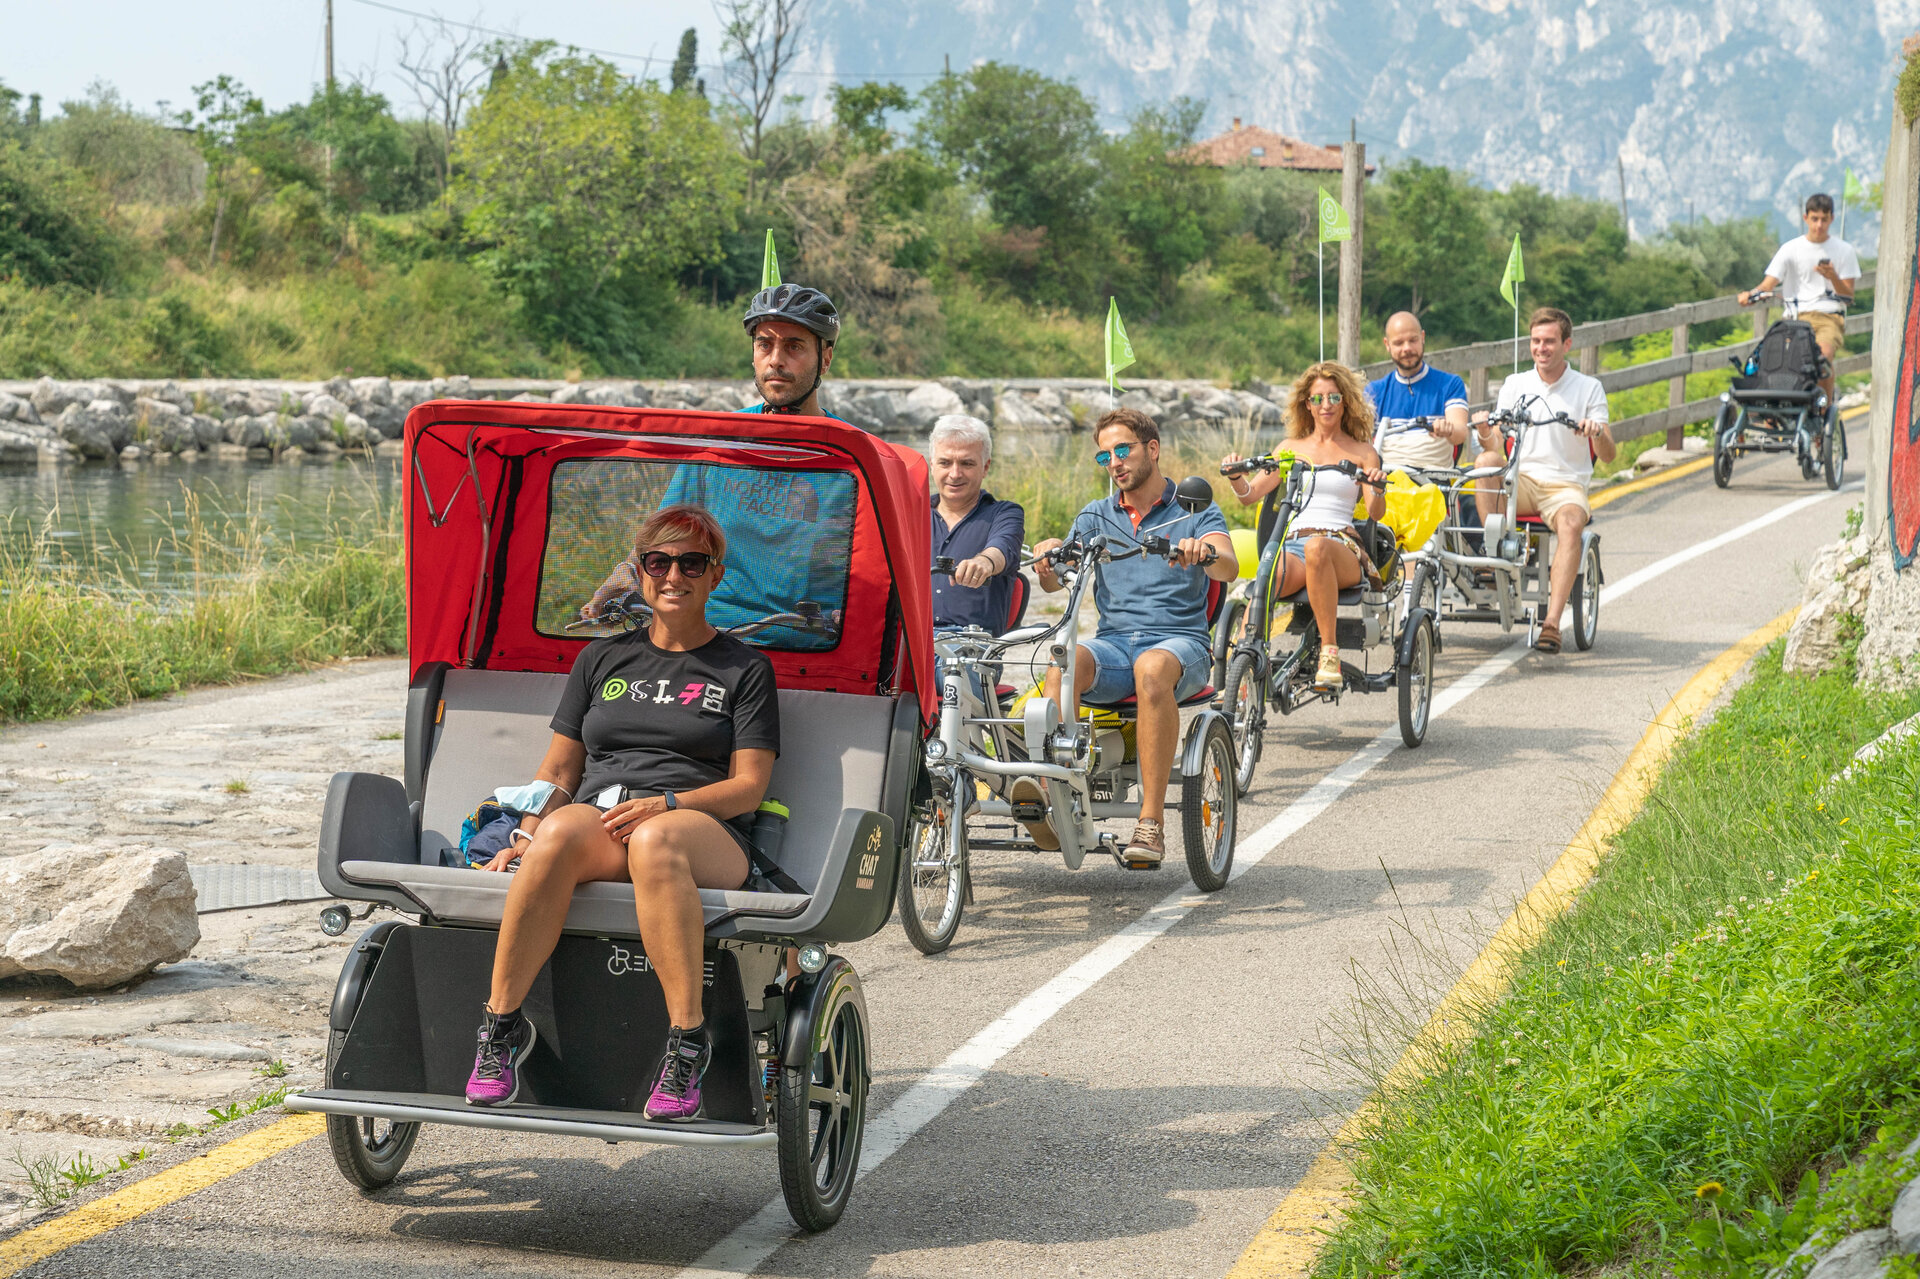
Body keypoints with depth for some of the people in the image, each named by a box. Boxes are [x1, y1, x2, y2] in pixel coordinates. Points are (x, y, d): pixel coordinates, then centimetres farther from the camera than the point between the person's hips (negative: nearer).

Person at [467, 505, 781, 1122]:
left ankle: (687, 1040, -42)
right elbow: (559, 769, 20)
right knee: (559, 834, -36)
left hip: (705, 834, -2)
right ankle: (501, 1022, -31)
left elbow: (748, 787, 4)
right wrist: (527, 833, 0)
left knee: (654, 842, -41)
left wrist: (665, 804, -13)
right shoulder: (603, 659, 23)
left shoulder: (744, 669, 14)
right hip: (597, 817, 2)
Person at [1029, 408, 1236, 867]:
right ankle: (1052, 796, -46)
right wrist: (1049, 559, -17)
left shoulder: (1196, 513, 12)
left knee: (1153, 667, -39)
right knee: (1064, 661, -32)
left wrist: (1202, 552, -31)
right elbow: (1055, 580, 7)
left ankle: (1151, 821, -41)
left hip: (1180, 641, -2)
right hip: (1113, 641, 3)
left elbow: (1229, 567, -8)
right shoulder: (1096, 516, 21)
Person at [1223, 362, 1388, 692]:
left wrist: (1378, 489, -22)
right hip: (1291, 545, 2)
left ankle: (1329, 652, -36)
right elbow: (1249, 495, 14)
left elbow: (1376, 513, 1)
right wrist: (1235, 476, -9)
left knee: (1317, 547, -42)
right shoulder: (1292, 449, 22)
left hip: (1342, 548, -2)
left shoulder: (1362, 452, 15)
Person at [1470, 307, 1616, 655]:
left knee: (1571, 522, -37)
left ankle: (1551, 622, -43)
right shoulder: (1515, 385, 12)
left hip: (1566, 484, -2)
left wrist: (1596, 432, -24)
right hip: (1519, 483, 2)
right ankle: (1493, 553, -26)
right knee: (1485, 461, -32)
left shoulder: (1588, 388, 7)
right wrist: (1486, 433, -19)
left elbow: (1608, 455, -1)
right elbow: (1497, 449, 4)